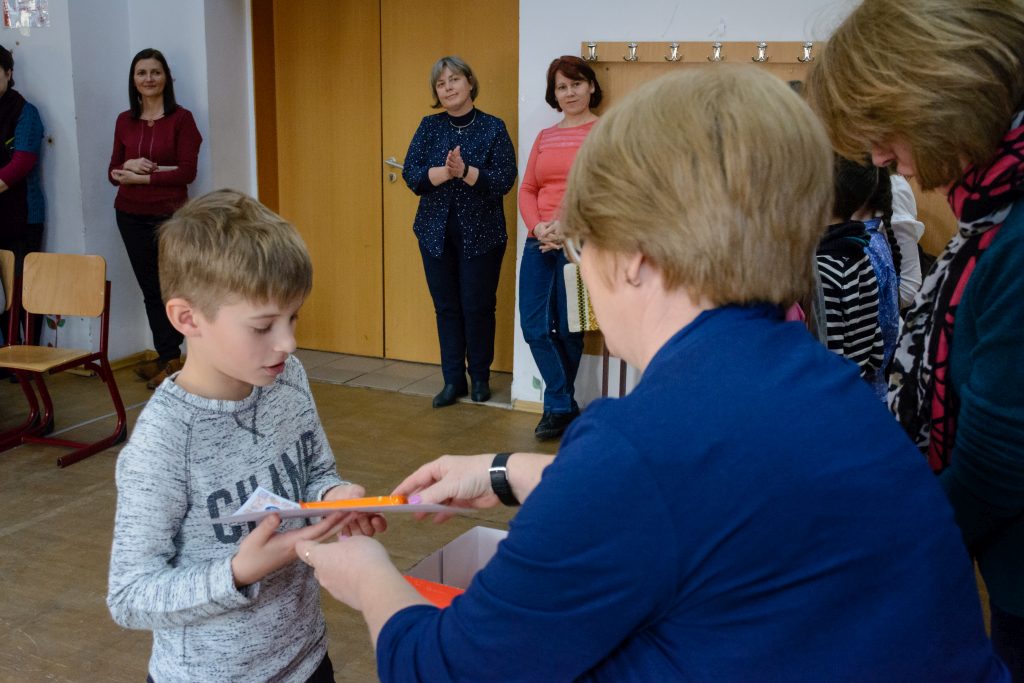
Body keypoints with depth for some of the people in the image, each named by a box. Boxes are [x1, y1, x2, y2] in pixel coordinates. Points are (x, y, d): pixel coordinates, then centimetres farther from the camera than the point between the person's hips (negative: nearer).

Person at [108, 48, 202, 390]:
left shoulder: (181, 118, -5)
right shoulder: (124, 121, 8)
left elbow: (187, 171, -10)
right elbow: (114, 170, 10)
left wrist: (142, 177, -13)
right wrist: (127, 166, -12)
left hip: (169, 214, -4)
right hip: (131, 216, 4)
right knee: (149, 288, 7)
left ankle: (169, 359, 8)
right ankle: (167, 356, 16)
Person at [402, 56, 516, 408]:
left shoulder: (493, 128, -3)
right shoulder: (429, 126, 5)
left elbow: (504, 179, -12)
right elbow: (411, 174, -4)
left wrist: (465, 172, -25)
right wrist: (444, 172, -22)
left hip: (481, 234, -3)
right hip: (436, 233, 3)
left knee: (478, 307, 2)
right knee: (446, 307, 8)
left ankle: (480, 377, 19)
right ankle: (453, 380, 17)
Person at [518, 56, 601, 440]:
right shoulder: (545, 137, 17)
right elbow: (527, 189, 14)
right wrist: (537, 227, -6)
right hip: (539, 244, 6)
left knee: (568, 329, 2)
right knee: (534, 328, 0)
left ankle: (558, 407, 20)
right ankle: (563, 407, 13)